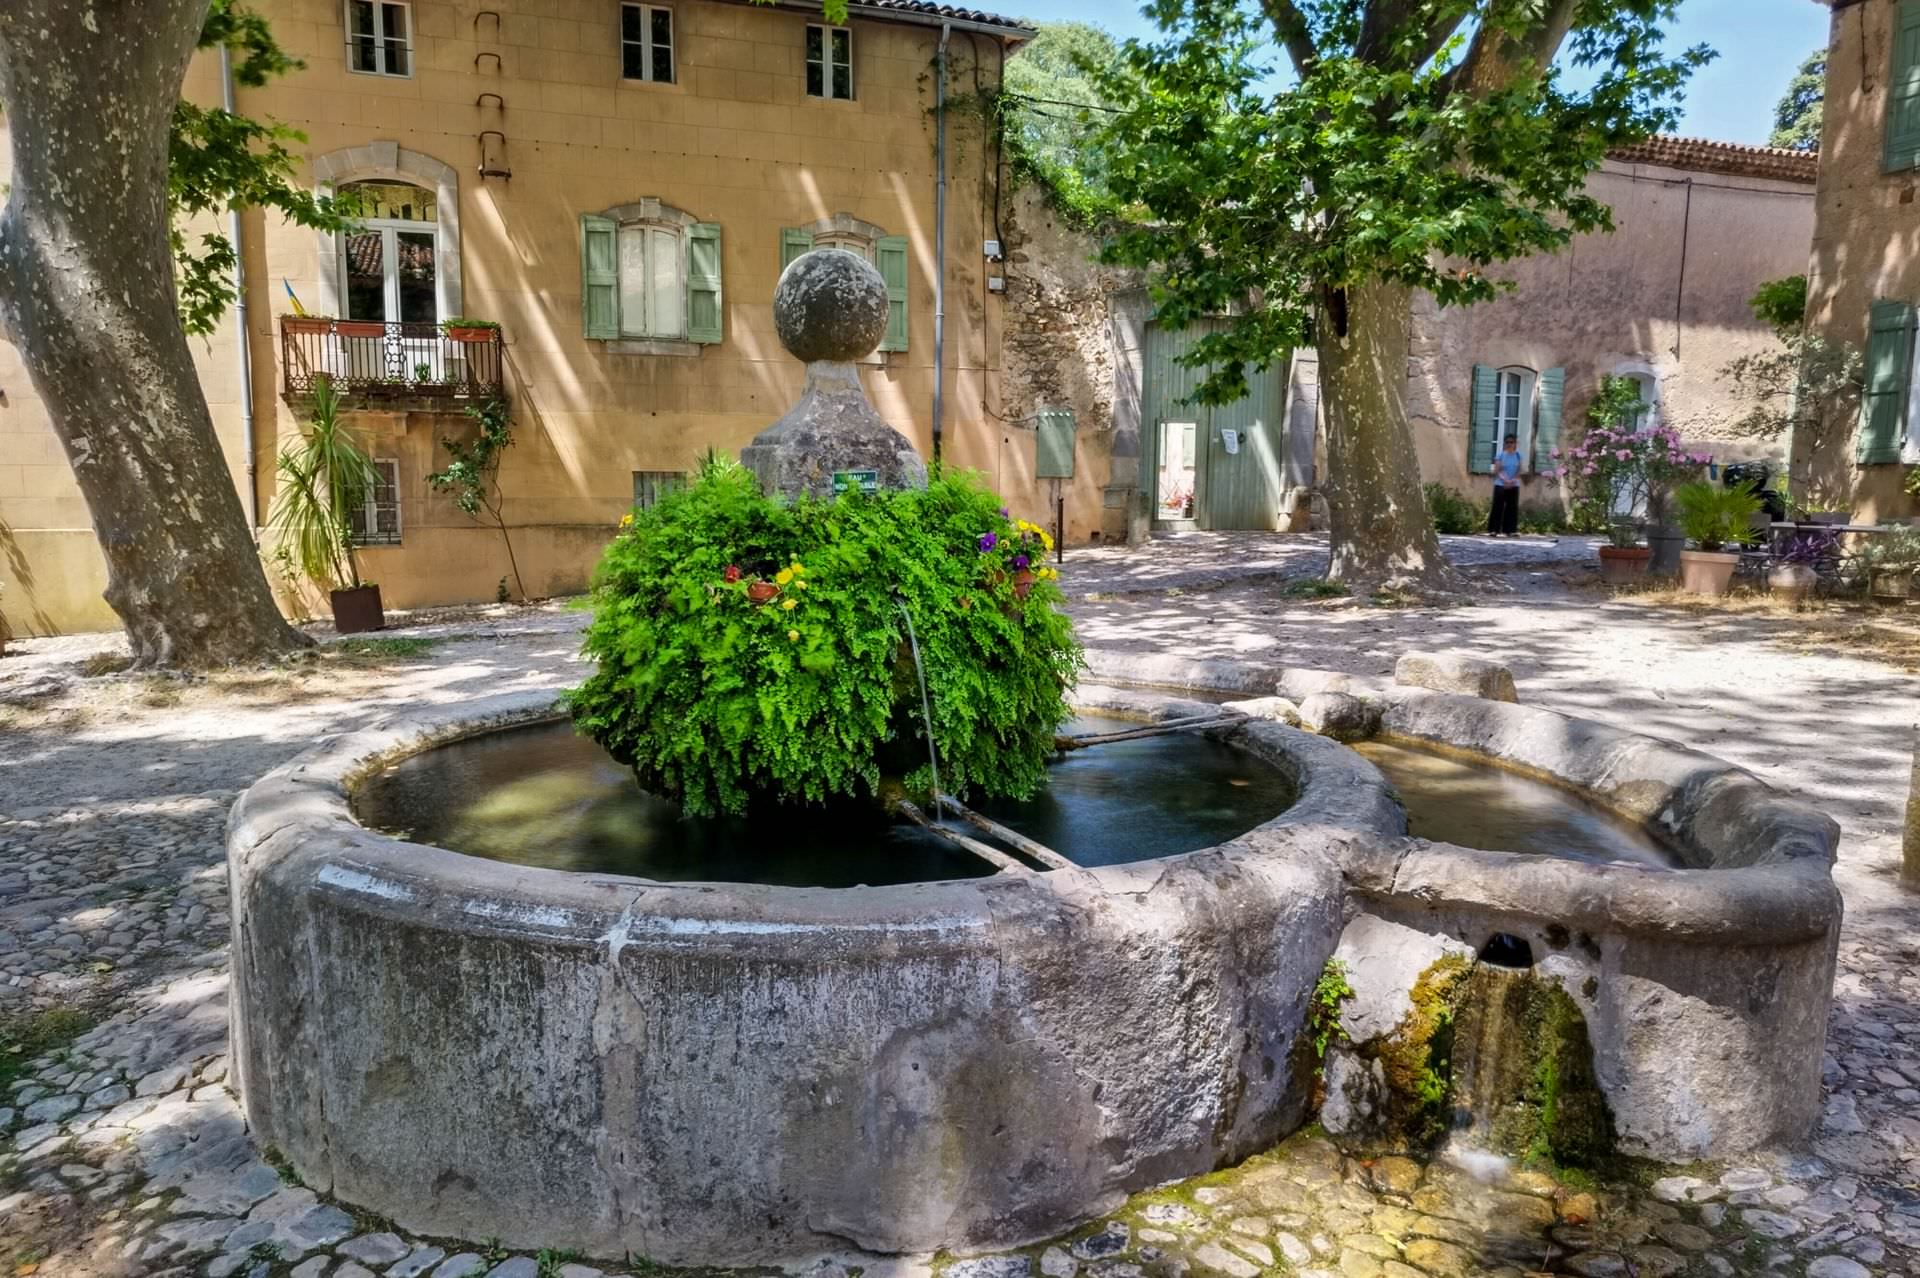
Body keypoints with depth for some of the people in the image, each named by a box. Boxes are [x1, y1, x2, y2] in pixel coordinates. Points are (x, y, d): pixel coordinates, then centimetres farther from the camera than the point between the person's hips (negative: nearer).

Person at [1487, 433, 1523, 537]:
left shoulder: (1518, 455, 6)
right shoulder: (1500, 455, -3)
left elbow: (1518, 471, 4)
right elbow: (1496, 471, -7)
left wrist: (1513, 480, -14)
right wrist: (1505, 480, -19)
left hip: (1514, 485, 3)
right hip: (1500, 485, -3)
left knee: (1512, 508, 2)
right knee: (1498, 507, -5)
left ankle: (1510, 530, 5)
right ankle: (1493, 530, -3)